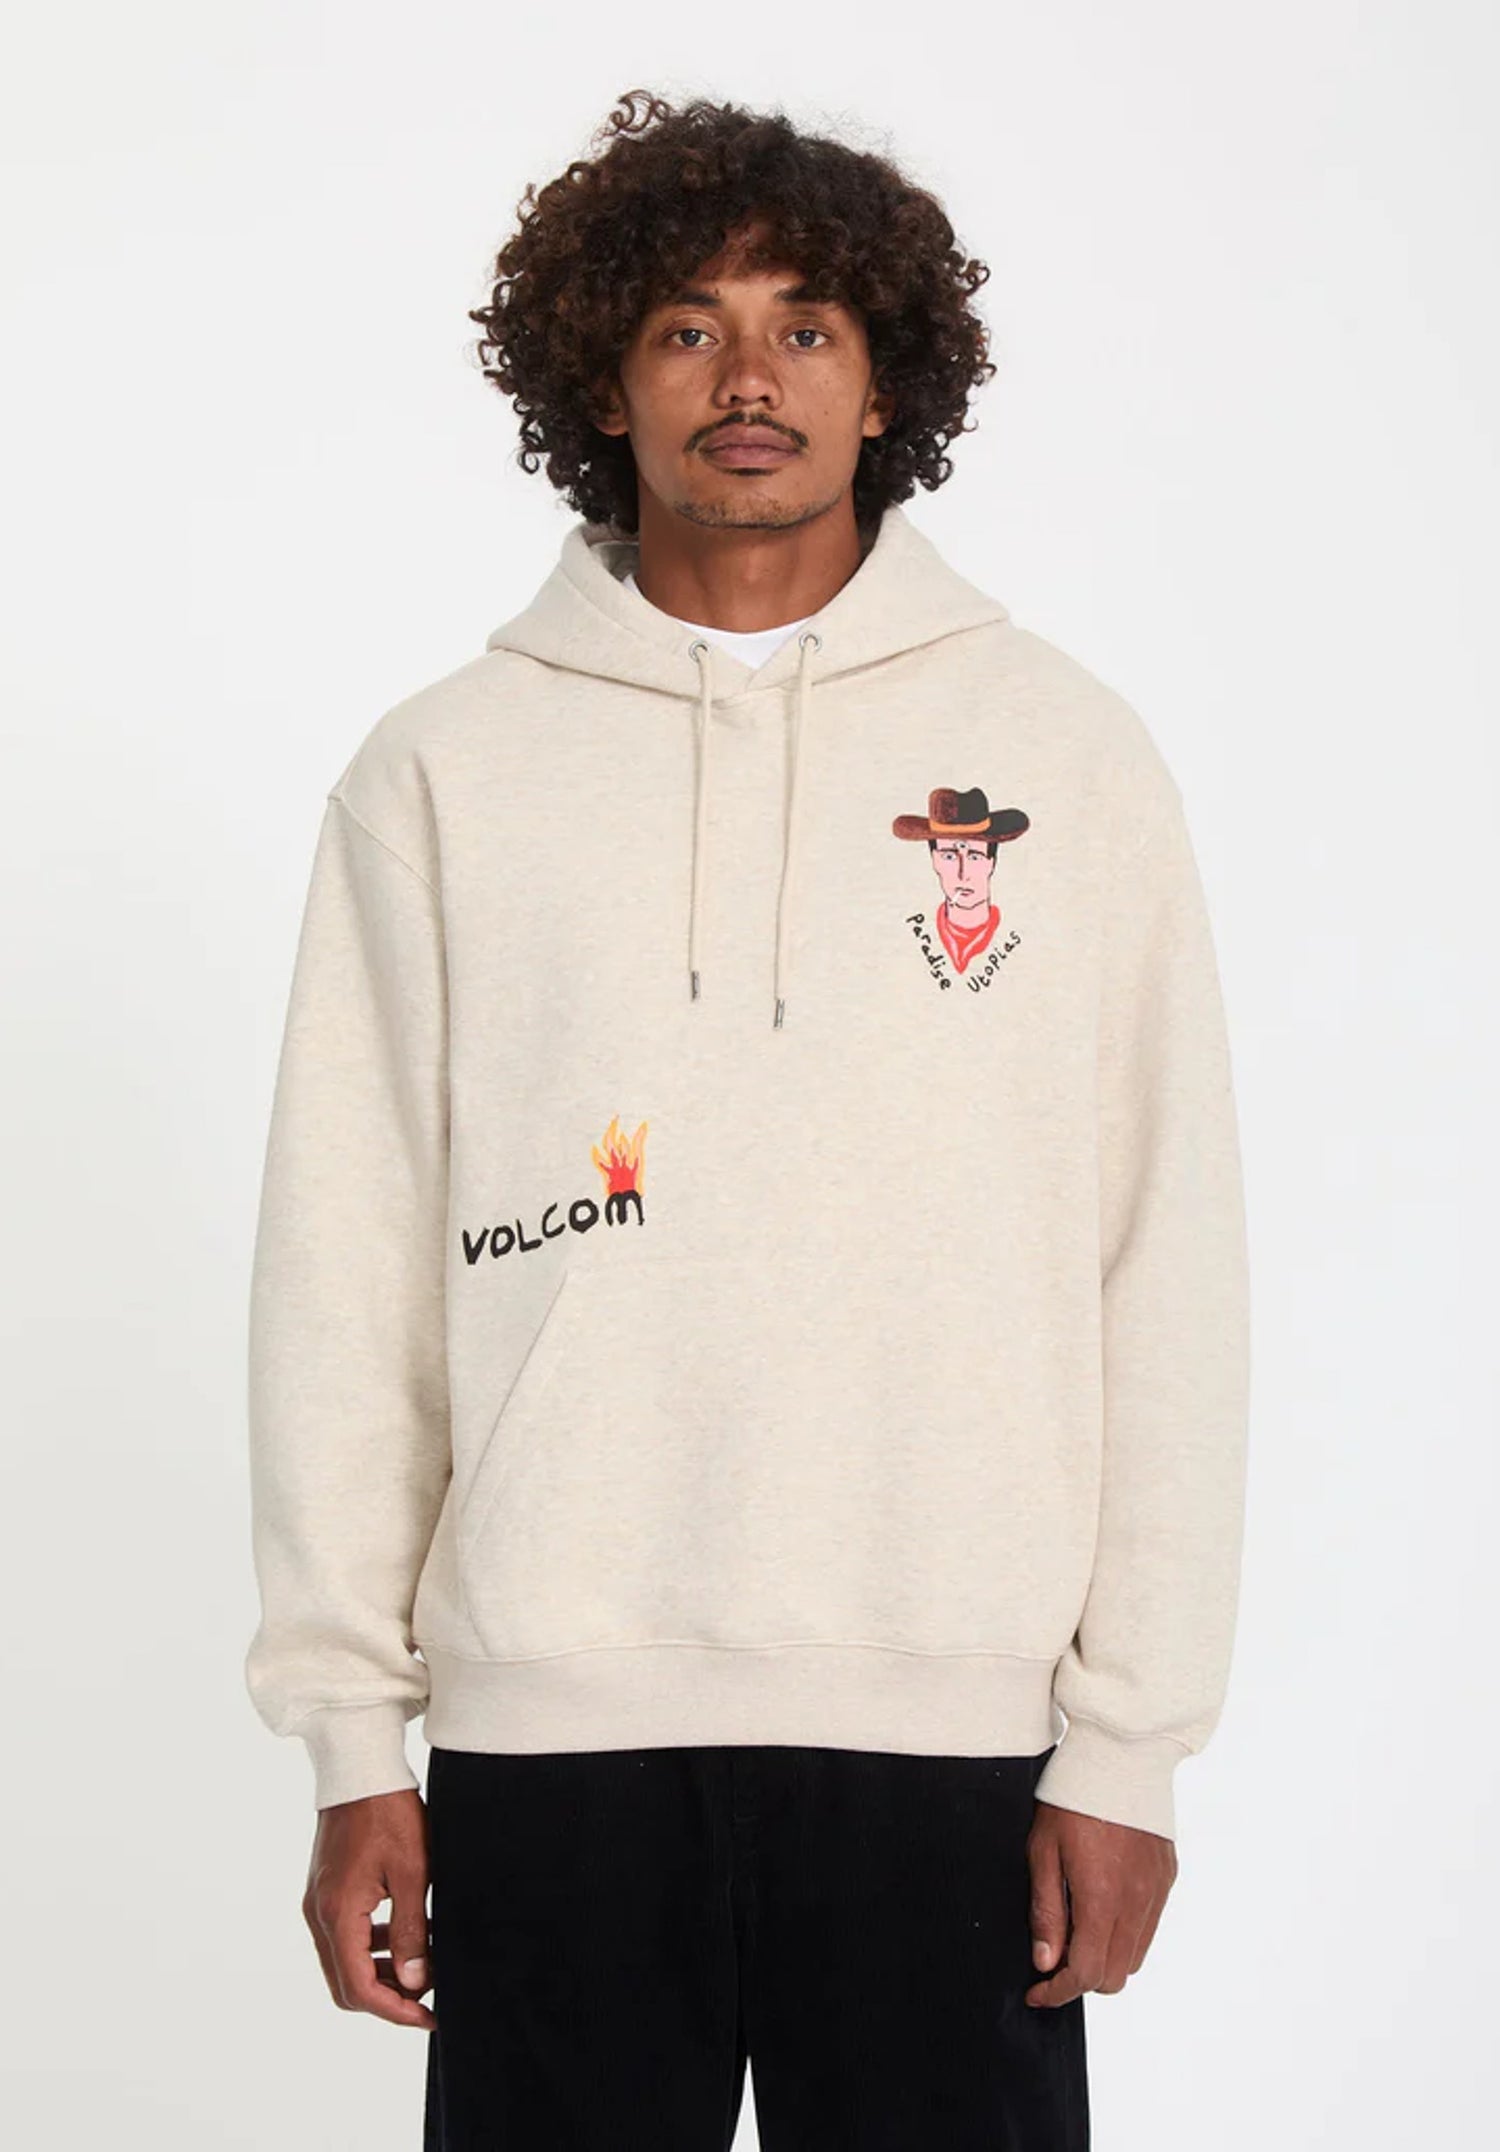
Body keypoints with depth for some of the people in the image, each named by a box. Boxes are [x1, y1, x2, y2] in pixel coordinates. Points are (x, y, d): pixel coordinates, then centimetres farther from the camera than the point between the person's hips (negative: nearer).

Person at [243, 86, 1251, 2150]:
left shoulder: (1068, 756, 4)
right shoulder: (442, 774, 4)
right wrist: (352, 1735, 0)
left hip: (950, 1731, 0)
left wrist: (1128, 1743, -2)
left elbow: (1167, 1278, 2)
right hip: (544, 1728, 1)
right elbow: (346, 1280, 4)